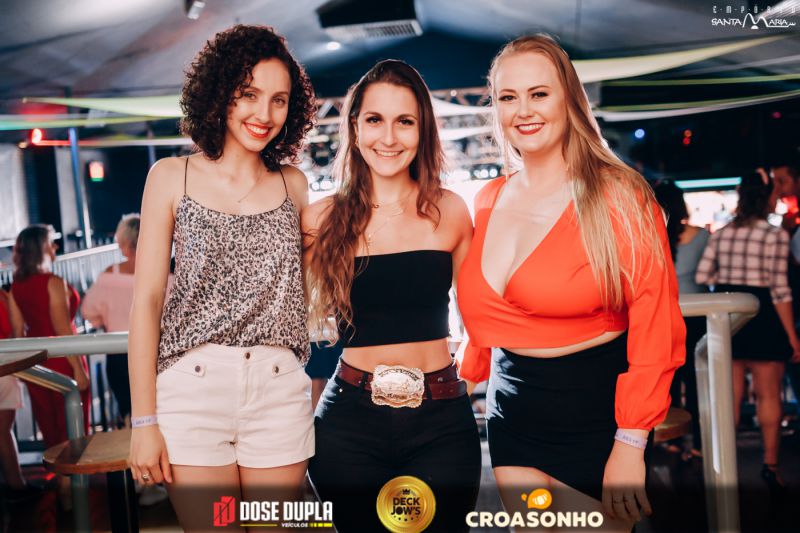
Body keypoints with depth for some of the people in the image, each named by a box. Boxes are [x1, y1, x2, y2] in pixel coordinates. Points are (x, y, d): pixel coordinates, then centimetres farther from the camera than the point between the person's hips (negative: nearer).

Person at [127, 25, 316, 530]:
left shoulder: (293, 184, 9)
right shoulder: (172, 177, 3)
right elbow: (147, 298, 0)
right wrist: (144, 419, -4)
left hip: (280, 390, 2)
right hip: (193, 385, -2)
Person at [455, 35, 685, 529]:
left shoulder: (619, 197, -11)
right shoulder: (488, 202, 4)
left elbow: (654, 327, -13)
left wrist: (631, 445, -16)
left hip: (594, 412, -4)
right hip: (511, 414, 4)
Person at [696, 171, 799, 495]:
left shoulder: (722, 233, 3)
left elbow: (702, 276, 0)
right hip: (761, 315, -5)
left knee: (731, 393, 12)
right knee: (768, 395, 6)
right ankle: (770, 465, 10)